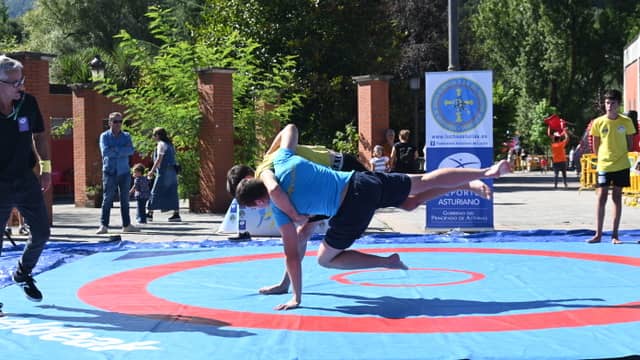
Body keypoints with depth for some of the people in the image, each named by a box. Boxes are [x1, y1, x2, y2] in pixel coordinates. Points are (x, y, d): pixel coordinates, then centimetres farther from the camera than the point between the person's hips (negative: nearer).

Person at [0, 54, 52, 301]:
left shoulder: (28, 103, -3)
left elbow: (39, 135, 11)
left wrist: (46, 168, 7)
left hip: (27, 180, 4)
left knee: (41, 233, 8)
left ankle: (23, 274, 33)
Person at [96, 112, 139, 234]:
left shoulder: (126, 136, 10)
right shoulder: (104, 136, 2)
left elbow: (131, 150, -6)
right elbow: (105, 151, -13)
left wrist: (115, 150, -11)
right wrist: (122, 151, -8)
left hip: (124, 172, 3)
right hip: (110, 172, -3)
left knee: (125, 200, 8)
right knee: (107, 199, -5)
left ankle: (127, 225, 14)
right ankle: (103, 225, -2)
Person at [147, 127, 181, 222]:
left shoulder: (161, 144, -9)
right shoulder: (169, 144, 17)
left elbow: (159, 159, -15)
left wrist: (152, 170, -12)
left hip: (164, 172, -8)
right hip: (172, 171, 8)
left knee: (155, 192, -3)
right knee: (172, 193, 5)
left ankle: (150, 214, -1)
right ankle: (176, 214, 0)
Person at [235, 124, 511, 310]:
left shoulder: (279, 210, -6)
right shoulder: (282, 161, 6)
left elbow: (292, 255, -6)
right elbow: (290, 128, 27)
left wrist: (296, 298, 2)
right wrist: (271, 152, 40)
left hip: (351, 211, -6)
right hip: (361, 181, 6)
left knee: (325, 258, 11)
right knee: (424, 181, 19)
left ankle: (386, 262, -1)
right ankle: (485, 173, 12)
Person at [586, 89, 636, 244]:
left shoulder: (626, 122, -2)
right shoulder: (598, 122, -3)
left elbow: (630, 143, 8)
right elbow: (596, 145, 7)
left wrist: (623, 156, 5)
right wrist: (601, 158, 7)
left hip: (622, 166, 1)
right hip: (604, 166, -1)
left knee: (617, 198, 5)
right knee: (601, 198, -4)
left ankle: (614, 235, 9)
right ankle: (598, 234, 1)